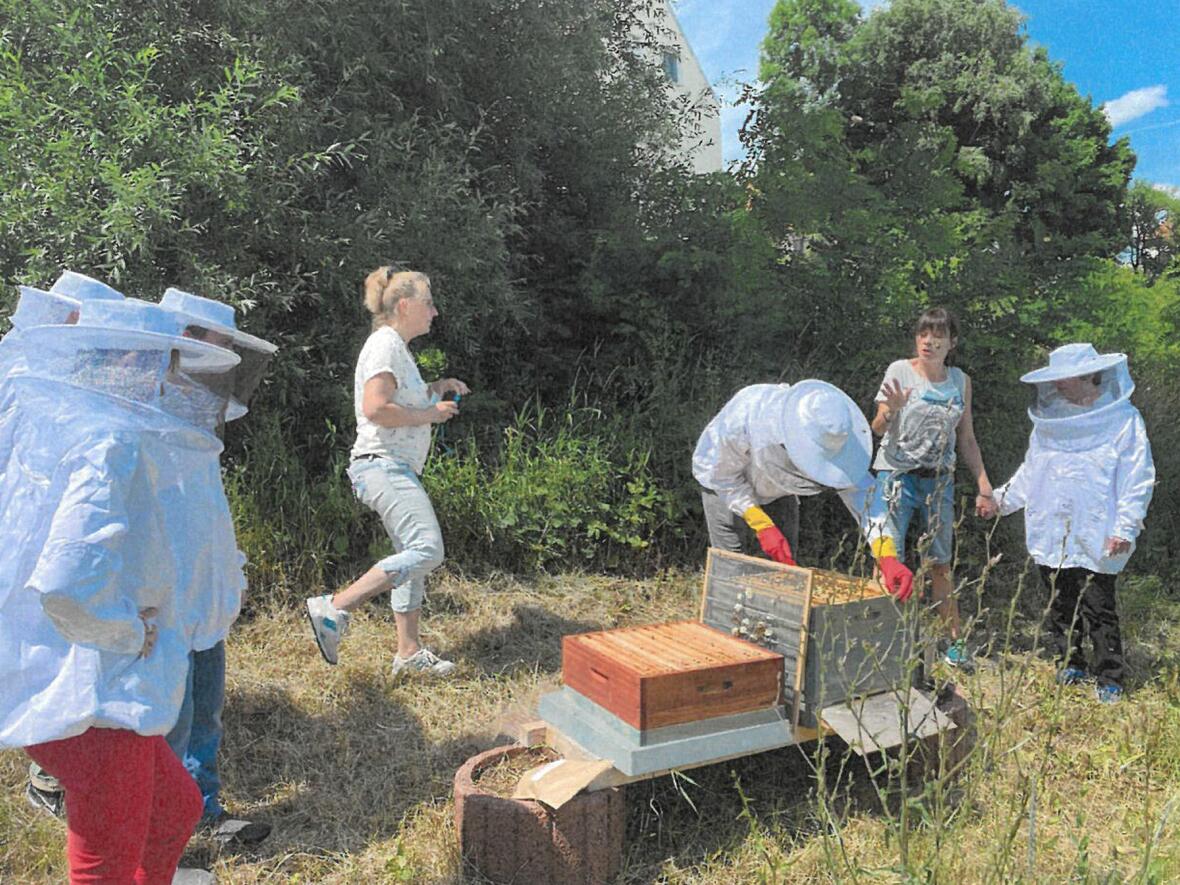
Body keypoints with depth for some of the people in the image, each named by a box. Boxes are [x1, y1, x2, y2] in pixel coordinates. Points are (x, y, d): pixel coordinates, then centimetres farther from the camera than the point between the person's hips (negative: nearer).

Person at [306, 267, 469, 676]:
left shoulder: (398, 347, 21)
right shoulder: (385, 344, -10)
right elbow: (375, 408, -22)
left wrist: (435, 389, 18)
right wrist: (430, 414, -12)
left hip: (396, 468, 11)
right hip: (383, 464, -11)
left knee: (412, 555, 10)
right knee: (427, 549, -20)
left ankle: (409, 652, 16)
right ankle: (333, 609, -16)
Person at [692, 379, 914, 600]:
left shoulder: (830, 434, -32)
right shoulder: (743, 418, -42)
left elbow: (860, 490, -33)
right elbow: (725, 476, -26)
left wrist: (887, 556, -45)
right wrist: (762, 526, -34)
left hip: (776, 488, 4)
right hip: (723, 481, -3)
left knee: (784, 562, 0)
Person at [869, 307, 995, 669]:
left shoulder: (960, 381, 8)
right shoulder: (899, 371, -3)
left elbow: (967, 440, 13)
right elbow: (877, 429, -7)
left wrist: (984, 487, 10)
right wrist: (891, 409, -28)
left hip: (938, 479, 4)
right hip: (897, 474, -3)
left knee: (940, 565, 10)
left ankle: (956, 642, 19)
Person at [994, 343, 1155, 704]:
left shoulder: (1124, 420, -6)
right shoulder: (1051, 418, 10)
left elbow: (1138, 480, -8)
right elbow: (1030, 470, 19)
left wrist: (1125, 528, -14)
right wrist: (1002, 497, 9)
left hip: (1095, 539, -5)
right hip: (1051, 535, 6)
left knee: (1098, 611, -1)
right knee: (1061, 607, 14)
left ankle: (1109, 681, 13)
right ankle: (1069, 666, 29)